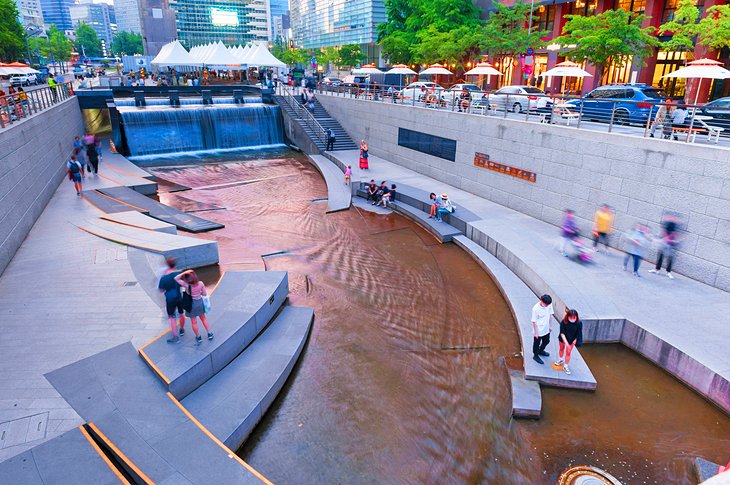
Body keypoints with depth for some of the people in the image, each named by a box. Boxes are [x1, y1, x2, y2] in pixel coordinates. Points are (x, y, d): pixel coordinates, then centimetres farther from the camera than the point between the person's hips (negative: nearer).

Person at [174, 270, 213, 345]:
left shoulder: (186, 285, -24)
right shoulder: (200, 283, -16)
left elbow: (176, 278, -18)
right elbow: (205, 294, -6)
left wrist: (184, 272, -26)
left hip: (191, 304, -3)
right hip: (200, 302, 3)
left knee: (194, 322, 15)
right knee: (203, 318, 23)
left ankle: (198, 337, 27)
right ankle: (209, 334, 31)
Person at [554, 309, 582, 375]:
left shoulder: (579, 323, -25)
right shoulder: (564, 322, -29)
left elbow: (578, 333, -11)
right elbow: (562, 333, -25)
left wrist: (575, 340, -8)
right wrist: (566, 342, -32)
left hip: (571, 340, 0)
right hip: (563, 339, 1)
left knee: (568, 353, 9)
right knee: (561, 349, 25)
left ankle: (565, 366, 27)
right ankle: (561, 360, 52)